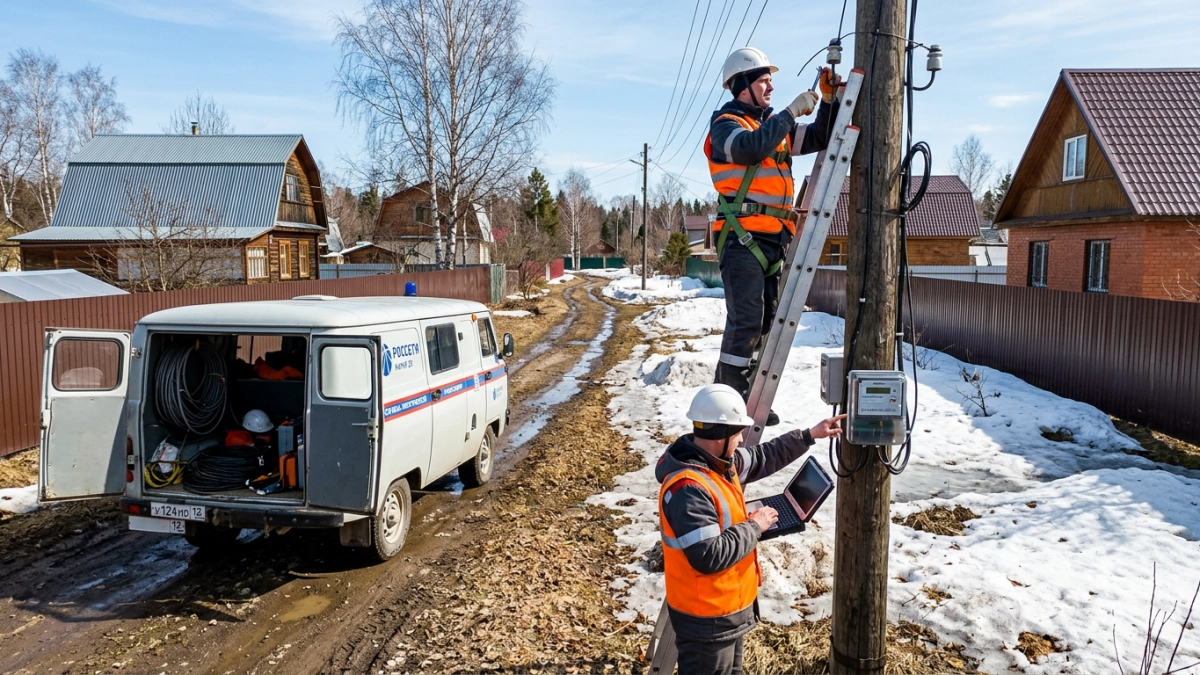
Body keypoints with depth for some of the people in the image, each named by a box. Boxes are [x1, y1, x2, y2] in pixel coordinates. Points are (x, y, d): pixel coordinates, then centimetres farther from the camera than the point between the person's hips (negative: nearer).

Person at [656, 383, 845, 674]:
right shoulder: (688, 489, -32)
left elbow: (761, 458, 18)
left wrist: (809, 436, 14)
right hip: (705, 616, -10)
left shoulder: (720, 461, -1)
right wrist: (754, 526, -22)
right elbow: (709, 556, -34)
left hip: (728, 605, 10)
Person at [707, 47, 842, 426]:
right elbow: (751, 147, -22)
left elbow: (820, 139, 21)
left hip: (773, 238, 8)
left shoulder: (775, 125, 22)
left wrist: (828, 100, 8)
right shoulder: (726, 124, -1)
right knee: (746, 319, -13)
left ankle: (748, 397, 15)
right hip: (742, 235, -8)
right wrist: (791, 112, -16)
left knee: (767, 319, 7)